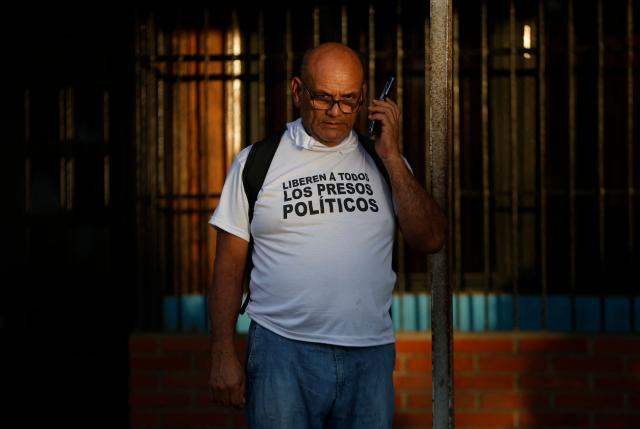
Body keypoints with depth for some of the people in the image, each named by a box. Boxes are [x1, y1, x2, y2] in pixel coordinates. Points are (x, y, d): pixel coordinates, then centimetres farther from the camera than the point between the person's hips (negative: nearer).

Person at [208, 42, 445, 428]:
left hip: (370, 354, 2)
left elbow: (430, 240, 0)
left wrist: (391, 156, -5)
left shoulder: (383, 162, 11)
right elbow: (229, 266, 5)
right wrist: (224, 355, -2)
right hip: (284, 353, -2)